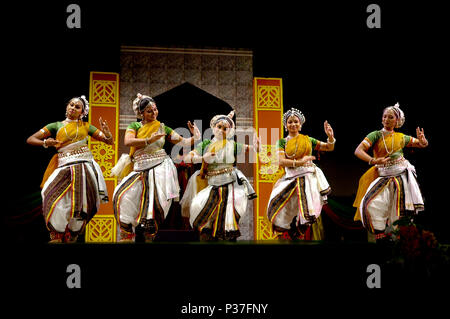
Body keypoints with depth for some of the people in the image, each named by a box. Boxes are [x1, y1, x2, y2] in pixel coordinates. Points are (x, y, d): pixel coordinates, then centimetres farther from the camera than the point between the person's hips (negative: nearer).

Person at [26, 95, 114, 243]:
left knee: (80, 202, -4)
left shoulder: (86, 126, 15)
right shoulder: (56, 126, 13)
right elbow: (30, 139, 10)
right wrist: (45, 143, -9)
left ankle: (70, 238, 9)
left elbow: (110, 141, 13)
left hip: (84, 166, 1)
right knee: (57, 200, -16)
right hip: (64, 167, -1)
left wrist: (106, 132, -8)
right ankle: (56, 237, -2)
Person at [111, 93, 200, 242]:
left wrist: (195, 137, -8)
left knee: (155, 202, -10)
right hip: (140, 170, 0)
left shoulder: (162, 128, 12)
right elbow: (128, 141, -12)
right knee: (123, 196, -13)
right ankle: (127, 236, 0)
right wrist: (149, 140, -18)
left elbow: (183, 142, 11)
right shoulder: (134, 126, 8)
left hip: (160, 167, 0)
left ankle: (149, 237, 3)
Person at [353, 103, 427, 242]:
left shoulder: (401, 137, 9)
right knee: (371, 204, -16)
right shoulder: (375, 135, 1)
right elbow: (358, 151, -11)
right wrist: (373, 160, -26)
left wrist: (422, 140, -4)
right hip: (384, 176, -1)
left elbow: (423, 144, 20)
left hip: (402, 174, 1)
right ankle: (381, 237, -6)